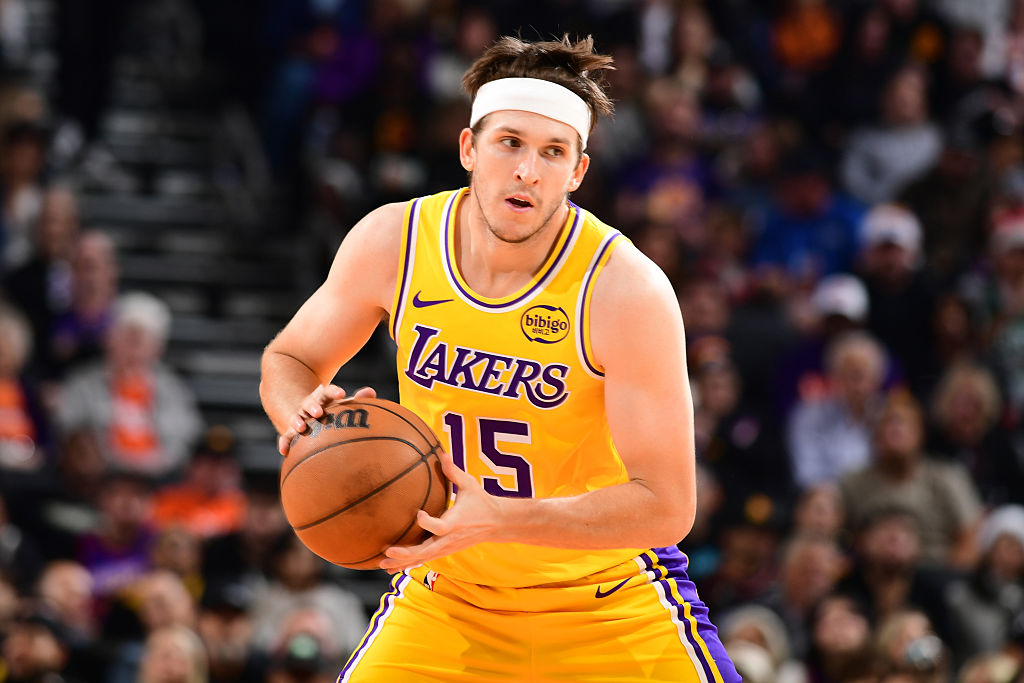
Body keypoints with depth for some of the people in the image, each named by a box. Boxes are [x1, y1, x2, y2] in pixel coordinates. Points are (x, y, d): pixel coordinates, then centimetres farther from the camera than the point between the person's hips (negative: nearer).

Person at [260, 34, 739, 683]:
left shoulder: (629, 292, -23)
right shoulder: (391, 242, -11)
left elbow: (666, 507, -24)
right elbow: (289, 359, 7)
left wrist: (497, 519, -37)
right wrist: (304, 418, -19)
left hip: (610, 601, -2)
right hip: (447, 594, 2)